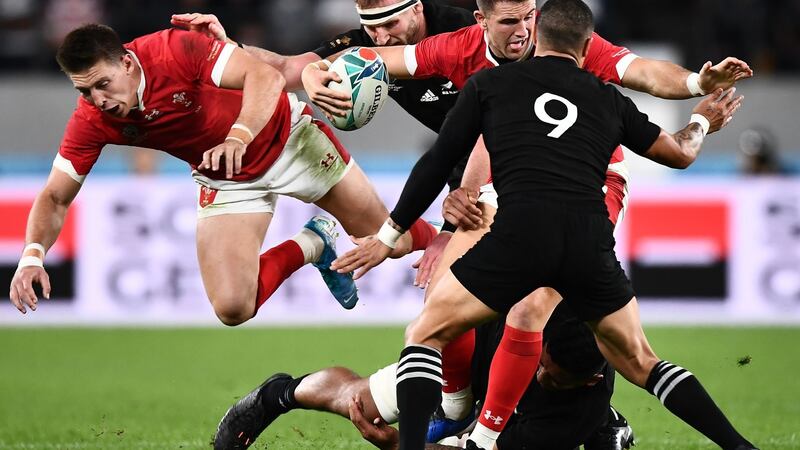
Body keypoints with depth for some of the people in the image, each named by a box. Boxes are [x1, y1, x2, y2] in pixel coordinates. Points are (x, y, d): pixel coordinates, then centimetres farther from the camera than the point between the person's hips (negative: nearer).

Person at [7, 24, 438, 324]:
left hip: (286, 137, -3)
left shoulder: (173, 49, -31)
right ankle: (310, 245, 11)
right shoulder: (91, 121, -19)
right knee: (231, 308, -16)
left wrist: (239, 136, -49)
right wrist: (32, 254, -32)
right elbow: (55, 197, -13)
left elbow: (266, 77, -32)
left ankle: (434, 238, 37)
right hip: (226, 182, 3)